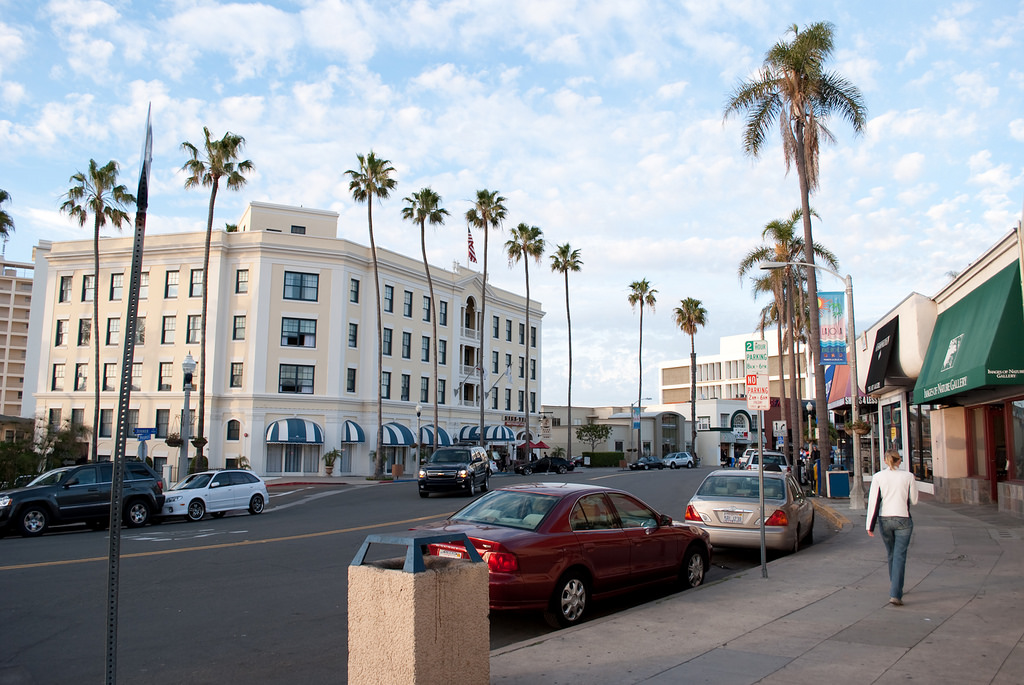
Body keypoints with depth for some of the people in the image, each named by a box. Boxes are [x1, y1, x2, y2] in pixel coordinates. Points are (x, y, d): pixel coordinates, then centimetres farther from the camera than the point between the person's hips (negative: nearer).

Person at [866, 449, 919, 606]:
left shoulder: (878, 477, -4)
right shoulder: (908, 476, -5)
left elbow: (873, 501, -6)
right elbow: (914, 500, 4)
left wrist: (870, 525, -2)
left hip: (884, 519, 2)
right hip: (903, 519, -2)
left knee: (891, 554, 20)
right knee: (900, 556, -2)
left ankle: (895, 587, 35)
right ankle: (895, 594, -13)